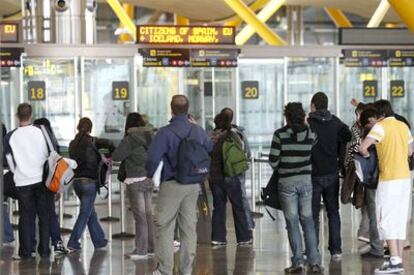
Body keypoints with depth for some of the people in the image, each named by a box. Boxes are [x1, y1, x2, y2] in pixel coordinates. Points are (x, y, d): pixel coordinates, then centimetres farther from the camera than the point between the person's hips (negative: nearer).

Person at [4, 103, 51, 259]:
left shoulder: (10, 137, -5)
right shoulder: (40, 132, -5)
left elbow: (10, 162, 2)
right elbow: (47, 156, 2)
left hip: (23, 182, 0)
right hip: (41, 179, 0)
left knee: (26, 217, 7)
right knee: (44, 216, 8)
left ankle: (25, 252, 6)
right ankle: (44, 251, 8)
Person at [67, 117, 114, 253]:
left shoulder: (73, 144, 8)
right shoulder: (91, 141, -7)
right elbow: (108, 144, -15)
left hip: (77, 181, 6)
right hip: (89, 181, -6)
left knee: (91, 212, 16)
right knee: (85, 213, -1)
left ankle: (99, 240, 24)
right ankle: (73, 243, -6)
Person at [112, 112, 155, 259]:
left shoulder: (130, 140, -13)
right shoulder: (149, 137, 6)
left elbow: (116, 156, -12)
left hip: (135, 181, -6)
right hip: (148, 179, 6)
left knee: (140, 215, -4)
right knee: (148, 214, 12)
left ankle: (141, 250, -1)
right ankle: (150, 247, 18)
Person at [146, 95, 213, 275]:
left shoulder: (165, 133, -14)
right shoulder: (198, 131, 3)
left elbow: (153, 157, -18)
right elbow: (209, 149, 18)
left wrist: (150, 174, -2)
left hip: (172, 184, -5)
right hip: (194, 185, 5)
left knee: (165, 226, 3)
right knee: (189, 227, 10)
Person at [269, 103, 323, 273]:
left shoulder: (280, 135, -10)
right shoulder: (310, 134, -1)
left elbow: (273, 160, -7)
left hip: (287, 182, -3)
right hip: (306, 181, 3)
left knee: (292, 222, 4)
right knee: (308, 221, 9)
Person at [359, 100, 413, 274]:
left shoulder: (381, 126, -10)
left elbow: (363, 147, -18)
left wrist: (367, 155, 2)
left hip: (389, 179, -7)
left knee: (386, 220, -4)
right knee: (400, 220, 10)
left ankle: (395, 261, -11)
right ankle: (399, 259, 11)